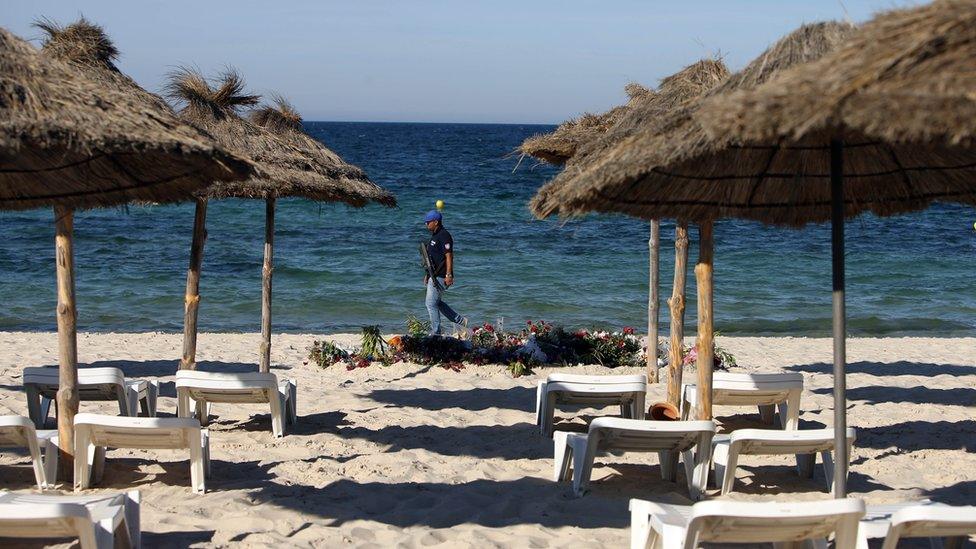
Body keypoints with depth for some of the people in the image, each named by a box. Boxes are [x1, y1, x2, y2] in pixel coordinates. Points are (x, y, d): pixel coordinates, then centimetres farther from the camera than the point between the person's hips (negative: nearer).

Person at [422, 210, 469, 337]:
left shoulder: (444, 236, -15)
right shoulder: (434, 235, 17)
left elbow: (449, 256, -20)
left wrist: (448, 275, -24)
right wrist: (427, 274, 24)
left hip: (440, 276, -11)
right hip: (433, 275, 11)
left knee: (431, 303, -7)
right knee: (435, 302, 15)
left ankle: (435, 333, 0)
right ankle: (460, 321, 21)